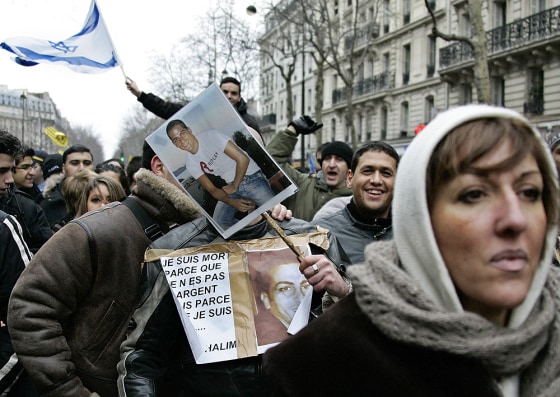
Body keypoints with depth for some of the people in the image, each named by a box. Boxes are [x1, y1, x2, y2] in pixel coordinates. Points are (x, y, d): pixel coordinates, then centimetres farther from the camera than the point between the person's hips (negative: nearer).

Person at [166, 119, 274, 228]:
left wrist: (234, 187, -10)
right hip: (231, 185, 5)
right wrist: (232, 202, -19)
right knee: (219, 223, -11)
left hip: (251, 177, -5)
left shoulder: (210, 136, -17)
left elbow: (243, 159, -17)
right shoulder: (191, 164, -2)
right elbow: (212, 190, -1)